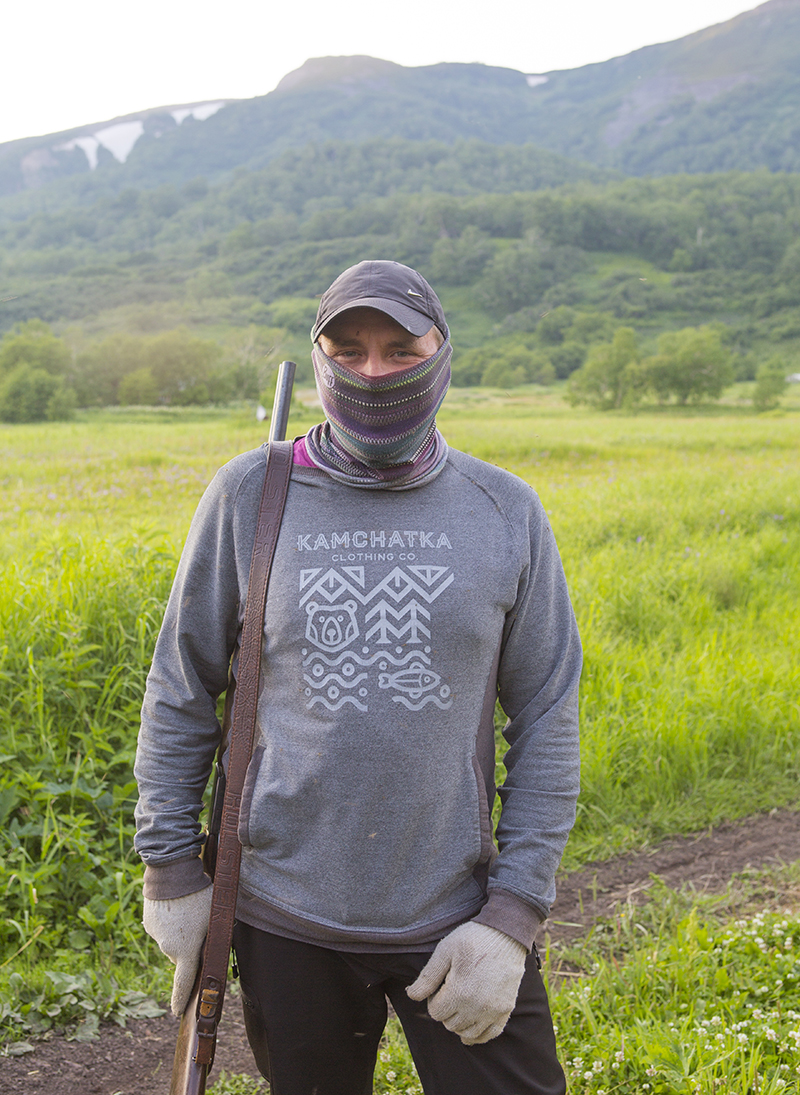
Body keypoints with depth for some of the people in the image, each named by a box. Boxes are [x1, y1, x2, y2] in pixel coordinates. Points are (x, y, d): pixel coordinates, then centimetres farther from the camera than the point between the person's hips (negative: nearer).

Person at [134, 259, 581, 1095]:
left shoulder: (505, 510, -2)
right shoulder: (249, 495, -3)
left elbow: (546, 720, 0)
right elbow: (181, 692, 5)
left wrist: (512, 915, -5)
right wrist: (170, 870, 3)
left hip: (455, 919, 0)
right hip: (289, 919, 0)